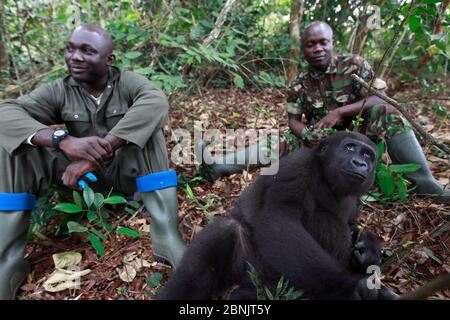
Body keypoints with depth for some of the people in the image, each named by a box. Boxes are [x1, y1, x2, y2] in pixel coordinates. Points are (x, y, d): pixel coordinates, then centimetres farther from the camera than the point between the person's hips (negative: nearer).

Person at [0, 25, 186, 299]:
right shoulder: (58, 91, -4)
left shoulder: (127, 82, -10)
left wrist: (103, 149, -42)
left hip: (126, 168, -2)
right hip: (81, 169, 2)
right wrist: (63, 140, -41)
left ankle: (167, 236, -35)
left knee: (149, 125, -29)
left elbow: (157, 101, -34)